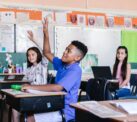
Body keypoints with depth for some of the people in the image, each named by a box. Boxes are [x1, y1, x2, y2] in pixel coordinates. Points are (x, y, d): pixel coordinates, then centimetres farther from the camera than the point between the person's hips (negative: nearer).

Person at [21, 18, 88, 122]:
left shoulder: (75, 70, -20)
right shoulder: (62, 64, 7)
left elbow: (57, 88, -29)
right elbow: (47, 53, 18)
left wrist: (32, 87, -23)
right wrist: (46, 33, 8)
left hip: (65, 112, -9)